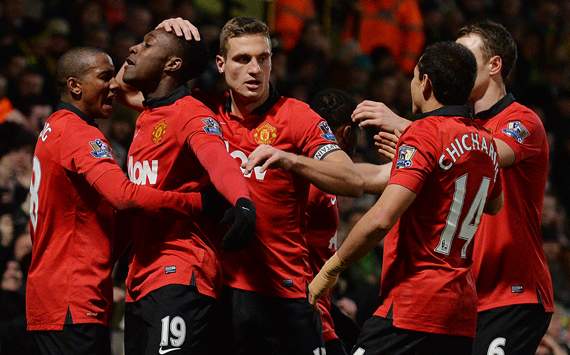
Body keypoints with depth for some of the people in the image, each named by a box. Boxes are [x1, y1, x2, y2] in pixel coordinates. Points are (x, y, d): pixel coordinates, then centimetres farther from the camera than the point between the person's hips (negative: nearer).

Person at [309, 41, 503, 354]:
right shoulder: (485, 143, 13)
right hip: (462, 315, 8)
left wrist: (330, 269, -9)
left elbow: (381, 219, -21)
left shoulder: (424, 133, -11)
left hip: (413, 305, -8)